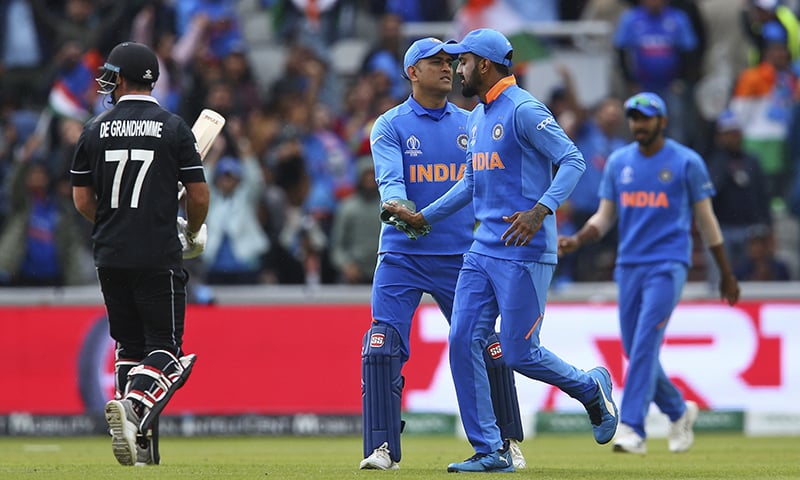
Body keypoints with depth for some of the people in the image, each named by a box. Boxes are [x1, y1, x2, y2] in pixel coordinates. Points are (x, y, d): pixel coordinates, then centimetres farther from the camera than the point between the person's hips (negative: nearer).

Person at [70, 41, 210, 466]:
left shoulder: (95, 130, 5)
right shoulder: (173, 128, -1)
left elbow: (82, 200, 8)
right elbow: (198, 196, -2)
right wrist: (192, 234, 18)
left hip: (110, 256, 3)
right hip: (159, 257, -3)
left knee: (129, 346, 13)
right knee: (166, 350, -1)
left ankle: (142, 445, 6)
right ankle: (135, 406, -29)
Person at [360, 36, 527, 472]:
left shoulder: (471, 125, 10)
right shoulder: (390, 126, 0)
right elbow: (389, 179, -15)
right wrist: (399, 207, -36)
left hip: (462, 256, 2)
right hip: (402, 256, -2)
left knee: (487, 349, 2)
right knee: (382, 349, -14)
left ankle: (507, 444, 18)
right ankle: (382, 449, -10)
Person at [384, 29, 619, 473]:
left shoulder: (524, 111, -12)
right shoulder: (478, 117, 17)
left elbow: (573, 160, -19)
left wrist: (541, 210, -31)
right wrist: (424, 217, 23)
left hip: (524, 253, -9)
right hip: (483, 250, 9)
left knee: (519, 353, -7)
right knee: (464, 342, -2)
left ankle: (591, 388, 22)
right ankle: (490, 452, 3)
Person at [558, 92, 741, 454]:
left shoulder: (687, 162, -1)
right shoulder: (618, 162, 11)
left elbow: (705, 219, 4)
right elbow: (605, 216, 14)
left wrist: (726, 273, 8)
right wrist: (576, 240, -6)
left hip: (668, 264, -5)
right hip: (629, 265, 5)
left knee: (645, 344, -17)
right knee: (635, 351, 7)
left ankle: (631, 428, -21)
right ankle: (679, 411, 29)